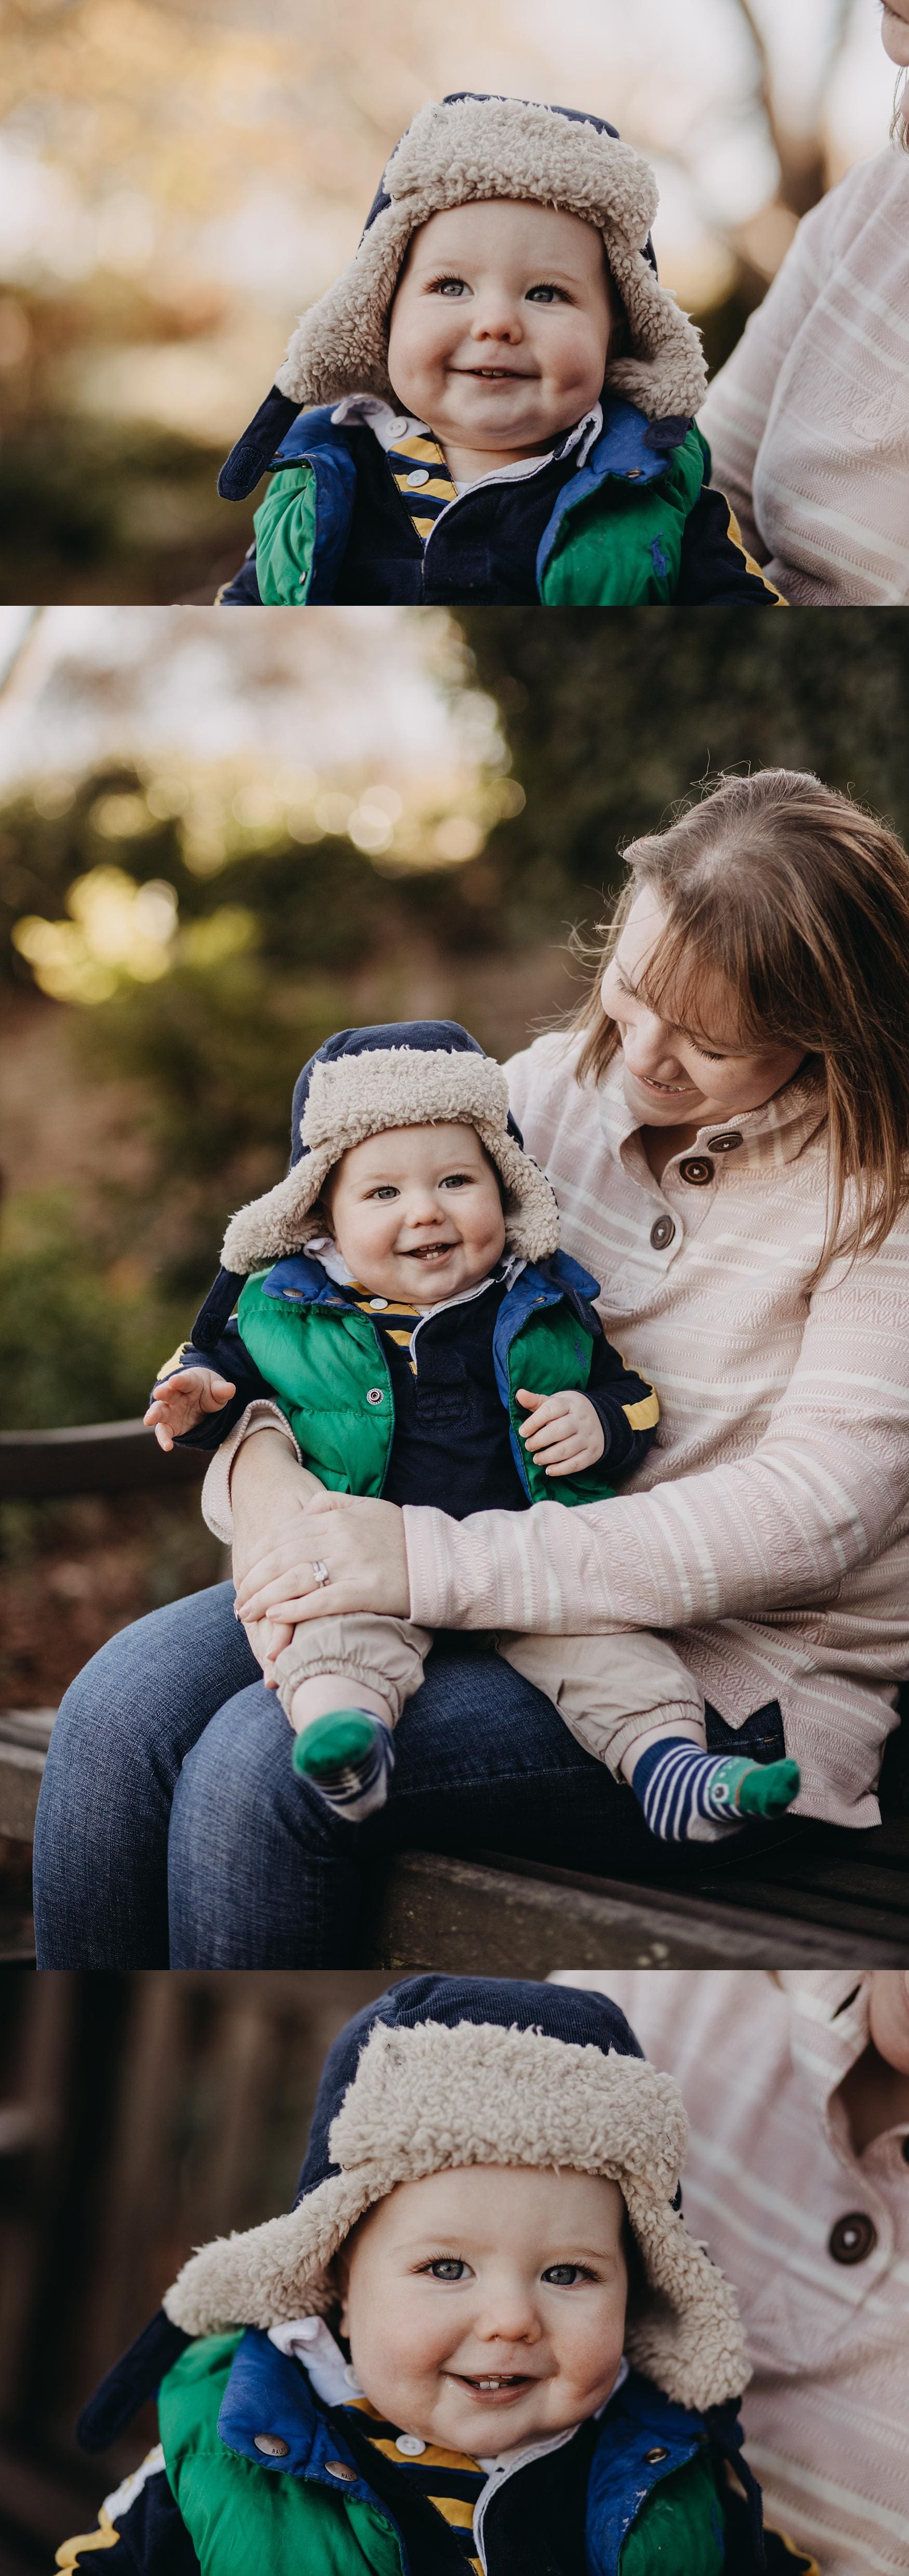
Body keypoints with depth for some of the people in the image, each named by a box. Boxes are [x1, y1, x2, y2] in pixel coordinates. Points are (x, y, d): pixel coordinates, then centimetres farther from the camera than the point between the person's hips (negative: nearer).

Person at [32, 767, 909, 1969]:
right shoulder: (555, 1086, 4)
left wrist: (436, 1563, -28)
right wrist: (261, 1456, -16)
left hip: (736, 1675, -6)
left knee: (261, 1764, -25)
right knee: (123, 1704, -16)